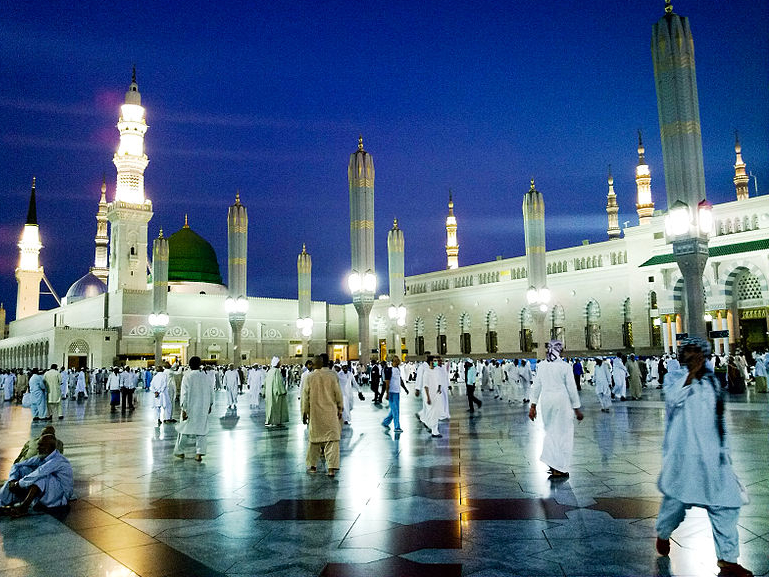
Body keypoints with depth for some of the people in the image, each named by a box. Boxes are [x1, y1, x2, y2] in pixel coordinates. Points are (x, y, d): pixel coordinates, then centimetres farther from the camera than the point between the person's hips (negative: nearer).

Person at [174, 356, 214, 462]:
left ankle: (179, 451, 24)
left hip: (190, 409, -2)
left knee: (184, 429, 12)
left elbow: (184, 394, -14)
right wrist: (210, 405, 20)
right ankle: (199, 453, 2)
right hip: (203, 409, 3)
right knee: (202, 429, 7)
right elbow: (211, 393, 8)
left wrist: (184, 409, -12)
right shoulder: (205, 377, 1)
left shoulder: (187, 377, -10)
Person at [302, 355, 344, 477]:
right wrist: (340, 408, 12)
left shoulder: (310, 377, -5)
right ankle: (332, 468, -8)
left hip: (315, 413, 1)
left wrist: (304, 412, 8)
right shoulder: (332, 375, -4)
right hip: (330, 412, -1)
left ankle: (312, 465, 25)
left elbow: (305, 396, -1)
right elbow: (338, 393, 1)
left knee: (314, 438, 15)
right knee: (332, 439, 0)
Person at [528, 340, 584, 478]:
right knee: (564, 433, 6)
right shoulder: (565, 366, -7)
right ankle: (559, 469, 9)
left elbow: (536, 386, 7)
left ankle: (551, 461, 11)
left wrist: (533, 406, 14)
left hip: (546, 401, 4)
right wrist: (576, 409, 3)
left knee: (550, 431, 18)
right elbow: (572, 388, -4)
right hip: (562, 400, -4)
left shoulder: (541, 366, 4)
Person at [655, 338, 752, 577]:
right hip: (683, 454, -4)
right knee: (677, 497, 6)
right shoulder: (674, 377, -2)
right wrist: (691, 373, -25)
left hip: (712, 454, 4)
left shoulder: (712, 381, 11)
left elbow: (719, 419, 18)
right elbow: (674, 398, -24)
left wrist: (724, 449, 18)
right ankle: (662, 534, 33)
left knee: (725, 503, 0)